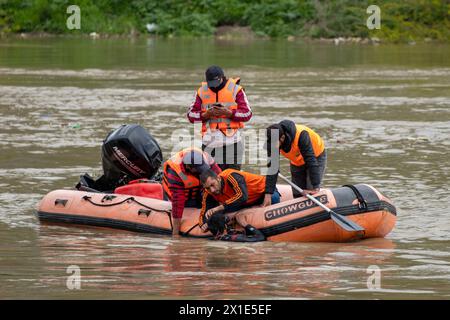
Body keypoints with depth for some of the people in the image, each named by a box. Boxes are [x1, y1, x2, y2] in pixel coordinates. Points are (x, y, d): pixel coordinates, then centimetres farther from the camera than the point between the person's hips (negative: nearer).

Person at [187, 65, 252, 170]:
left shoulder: (235, 89, 2)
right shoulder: (202, 91, 10)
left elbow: (247, 114, -2)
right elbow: (191, 115, 8)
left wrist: (229, 113, -16)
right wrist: (205, 115, -11)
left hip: (231, 138, -2)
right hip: (210, 139, 2)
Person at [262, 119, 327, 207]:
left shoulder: (301, 135, -41)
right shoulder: (272, 142, -26)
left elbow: (311, 161, -38)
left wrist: (315, 187, -39)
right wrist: (268, 194, -25)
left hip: (316, 156, -5)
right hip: (297, 162, 5)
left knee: (312, 194, -16)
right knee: (297, 195, 2)